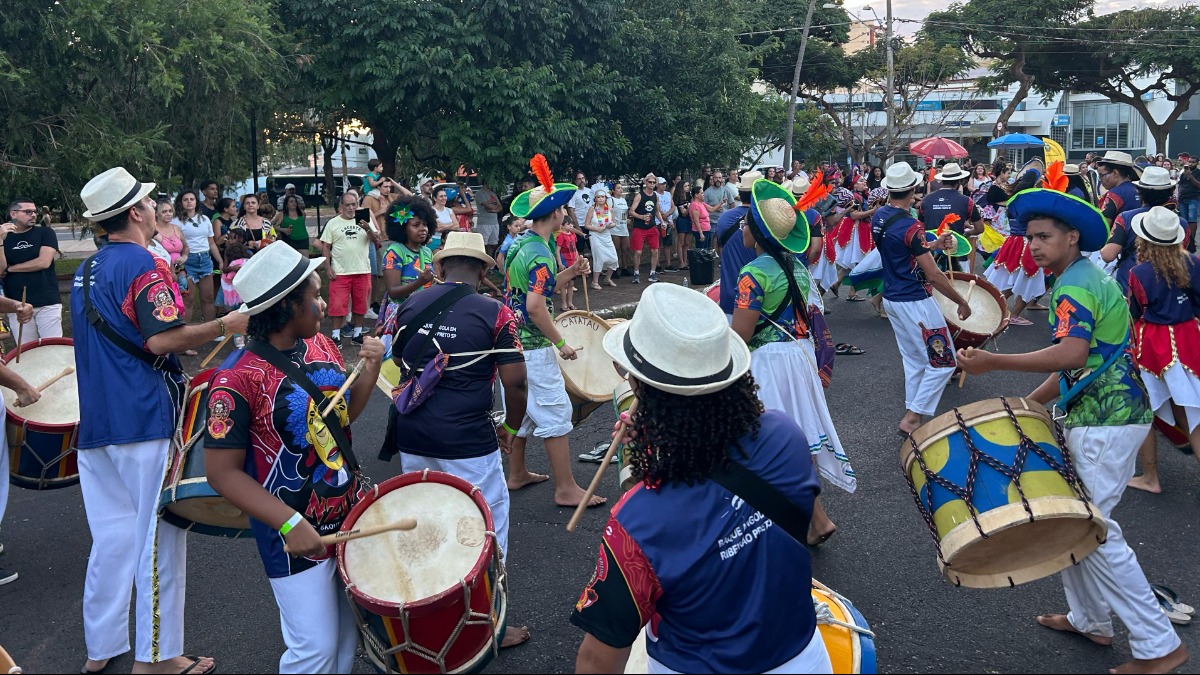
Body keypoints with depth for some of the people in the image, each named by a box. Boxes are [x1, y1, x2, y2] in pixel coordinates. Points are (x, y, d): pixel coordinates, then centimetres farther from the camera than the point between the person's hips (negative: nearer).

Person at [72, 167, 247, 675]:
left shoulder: (86, 271, 14)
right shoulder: (141, 264, -12)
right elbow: (161, 339, -22)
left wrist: (180, 345, 26)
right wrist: (225, 326, -13)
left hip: (96, 419, 8)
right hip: (146, 420, -8)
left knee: (111, 536, 15)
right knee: (158, 538, 1)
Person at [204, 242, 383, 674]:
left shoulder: (321, 346, -1)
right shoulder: (238, 379, -22)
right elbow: (222, 472, -20)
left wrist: (371, 367, -5)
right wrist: (289, 524, -27)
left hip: (352, 514, 7)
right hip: (298, 533, -7)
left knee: (352, 629, 20)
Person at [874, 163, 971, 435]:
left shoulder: (879, 217, 3)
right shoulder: (910, 226, -22)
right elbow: (933, 275, -19)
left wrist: (934, 245, 9)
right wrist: (962, 303, -9)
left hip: (891, 298, 8)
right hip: (914, 302, -8)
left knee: (914, 361, 18)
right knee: (942, 362, 1)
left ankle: (912, 413, 21)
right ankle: (912, 418, 0)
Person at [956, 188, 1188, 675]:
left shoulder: (1074, 284, -17)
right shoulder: (1088, 276, 15)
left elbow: (1071, 354, -34)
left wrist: (995, 362, -32)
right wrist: (1030, 403, 16)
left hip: (1104, 420, -10)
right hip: (1106, 412, 10)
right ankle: (1090, 620, 27)